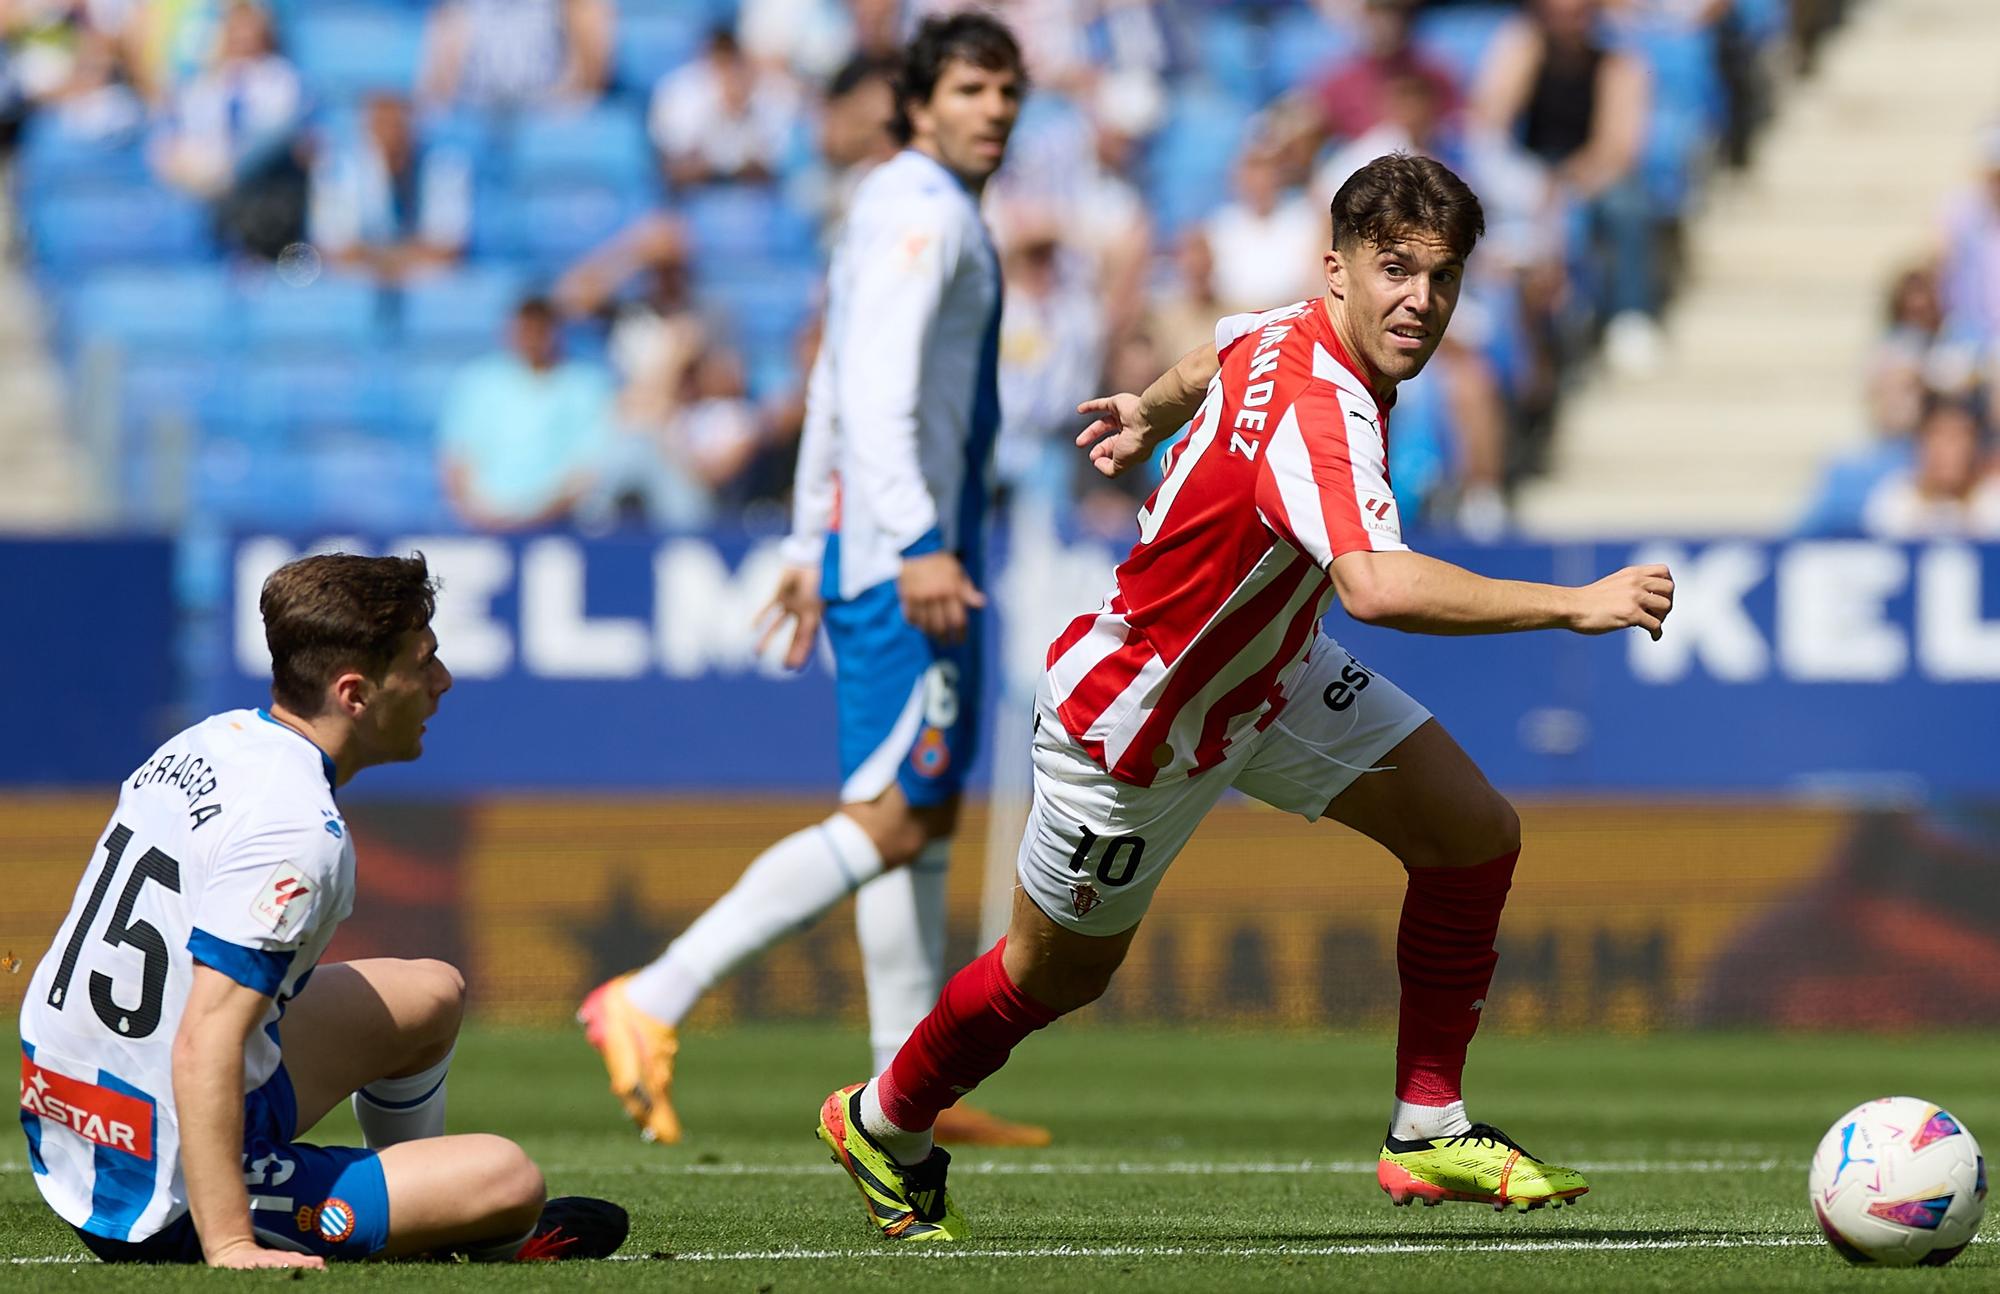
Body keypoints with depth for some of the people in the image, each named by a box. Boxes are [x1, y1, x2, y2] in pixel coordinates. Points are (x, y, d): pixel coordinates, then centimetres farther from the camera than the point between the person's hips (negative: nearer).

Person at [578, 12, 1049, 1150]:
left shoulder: (895, 207, 19)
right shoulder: (923, 208, -12)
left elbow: (834, 388, 24)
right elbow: (875, 387, -23)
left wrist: (813, 552, 26)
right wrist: (917, 544, -31)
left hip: (865, 541, 11)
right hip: (902, 551, -11)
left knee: (929, 817, 12)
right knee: (888, 822, -13)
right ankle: (653, 1003, -18)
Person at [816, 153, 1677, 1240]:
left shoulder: (1288, 332, -11)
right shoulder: (1315, 412, -40)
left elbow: (1220, 351, 15)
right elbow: (1375, 586, -58)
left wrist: (1154, 411, 38)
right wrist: (1574, 606, -55)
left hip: (1268, 676, 9)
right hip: (1132, 723, -9)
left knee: (1476, 834, -3)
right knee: (1057, 974, 13)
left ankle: (1428, 1131, 6)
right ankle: (883, 1125, 40)